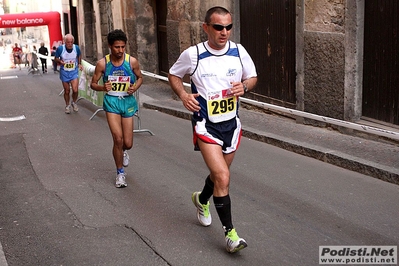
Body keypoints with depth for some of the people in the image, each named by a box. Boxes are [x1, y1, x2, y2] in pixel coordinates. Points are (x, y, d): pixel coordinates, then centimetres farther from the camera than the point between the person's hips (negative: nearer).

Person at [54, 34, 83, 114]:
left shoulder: (76, 48, -11)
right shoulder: (60, 48, -17)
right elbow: (56, 58, -2)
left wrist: (79, 64, -3)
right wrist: (59, 61, -23)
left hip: (74, 72, 0)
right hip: (64, 72, 0)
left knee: (75, 90, -12)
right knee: (67, 91, 10)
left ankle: (74, 102, 19)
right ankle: (67, 105, 33)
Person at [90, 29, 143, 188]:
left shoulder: (132, 61, -6)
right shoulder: (102, 63, -8)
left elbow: (140, 77, 10)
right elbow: (93, 84, 2)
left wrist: (135, 87, -12)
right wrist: (103, 87, -21)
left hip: (128, 101, 1)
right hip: (111, 102, -1)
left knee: (128, 143, 4)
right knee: (118, 138, -14)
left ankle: (123, 152, 45)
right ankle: (120, 173, 7)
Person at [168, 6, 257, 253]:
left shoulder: (238, 51, -4)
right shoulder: (193, 54, -12)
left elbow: (253, 77, 10)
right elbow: (174, 74, 6)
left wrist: (244, 87, -13)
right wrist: (183, 95, -13)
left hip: (231, 124, 4)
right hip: (206, 125, -4)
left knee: (219, 174, 20)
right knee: (223, 177, -16)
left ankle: (202, 199, 53)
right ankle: (230, 232, -3)